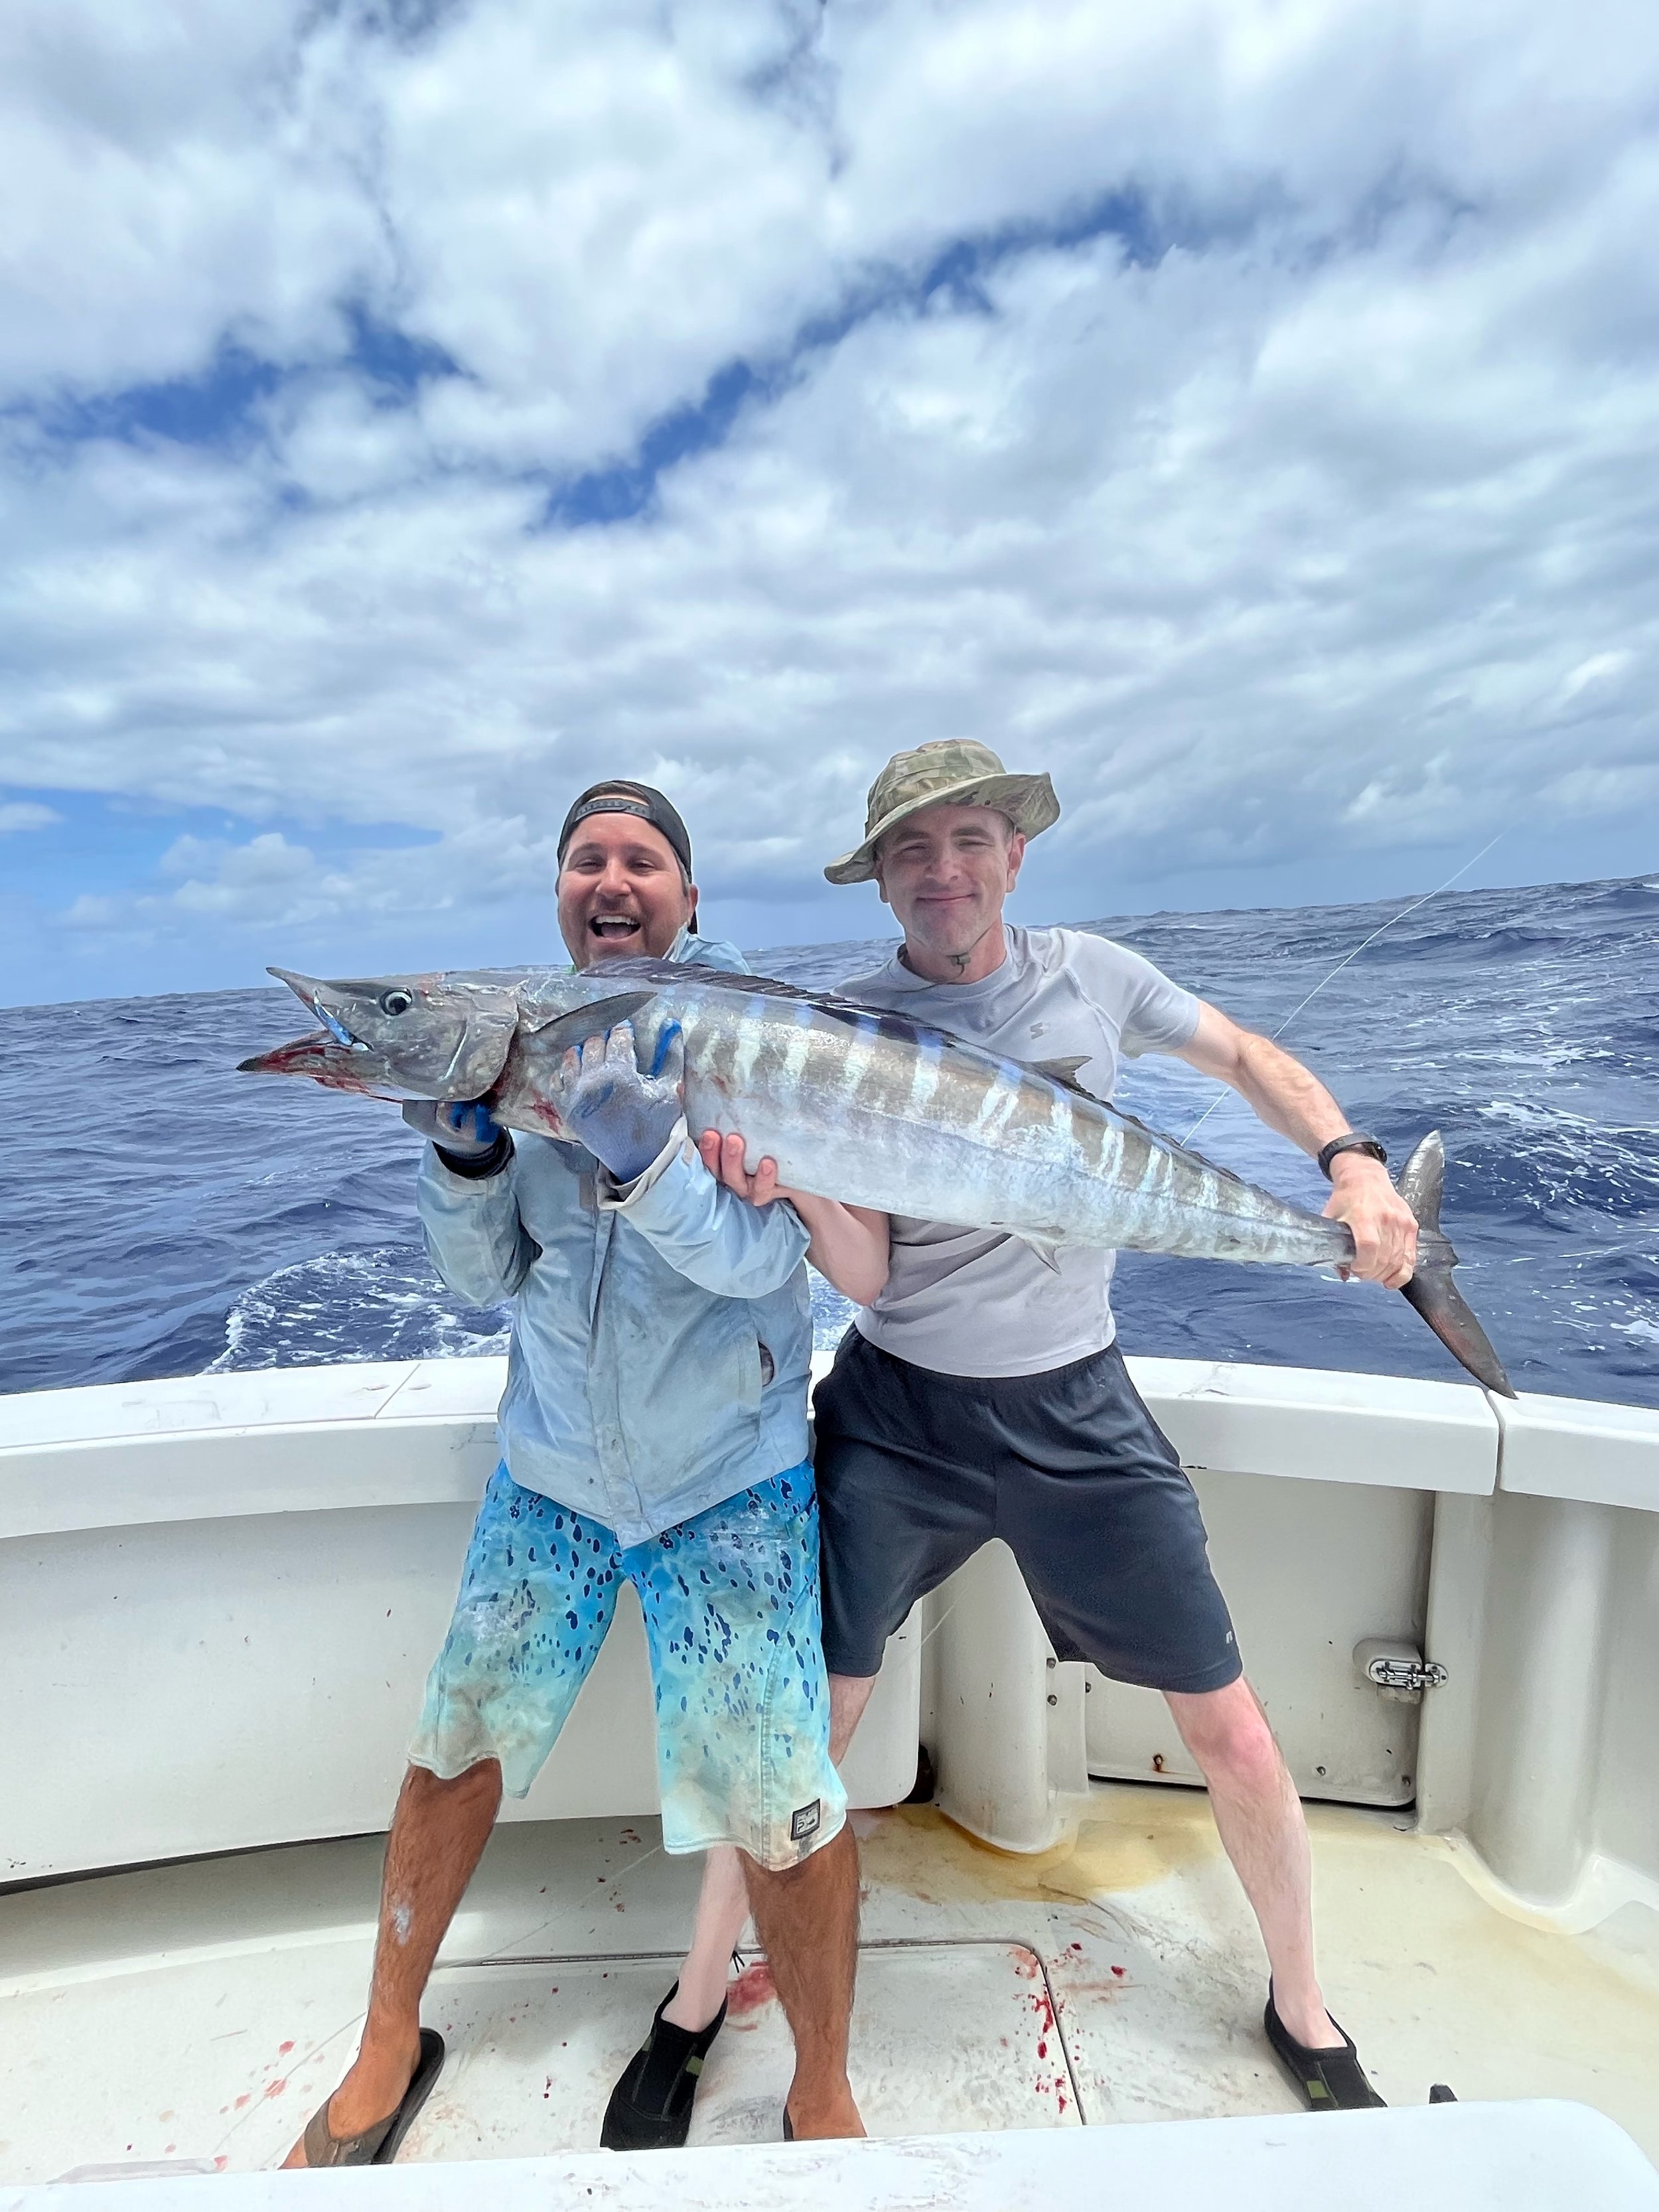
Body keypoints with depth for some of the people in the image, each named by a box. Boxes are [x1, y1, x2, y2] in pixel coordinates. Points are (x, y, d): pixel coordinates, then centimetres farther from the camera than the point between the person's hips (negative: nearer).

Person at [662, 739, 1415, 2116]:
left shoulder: (1089, 973, -1)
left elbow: (1243, 1054, 14)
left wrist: (1350, 1156, -2)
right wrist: (787, 1179, -32)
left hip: (1080, 1417, 2)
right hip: (899, 1418, -1)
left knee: (1233, 1735, 10)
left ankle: (1303, 2012, 41)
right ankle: (697, 2006, 31)